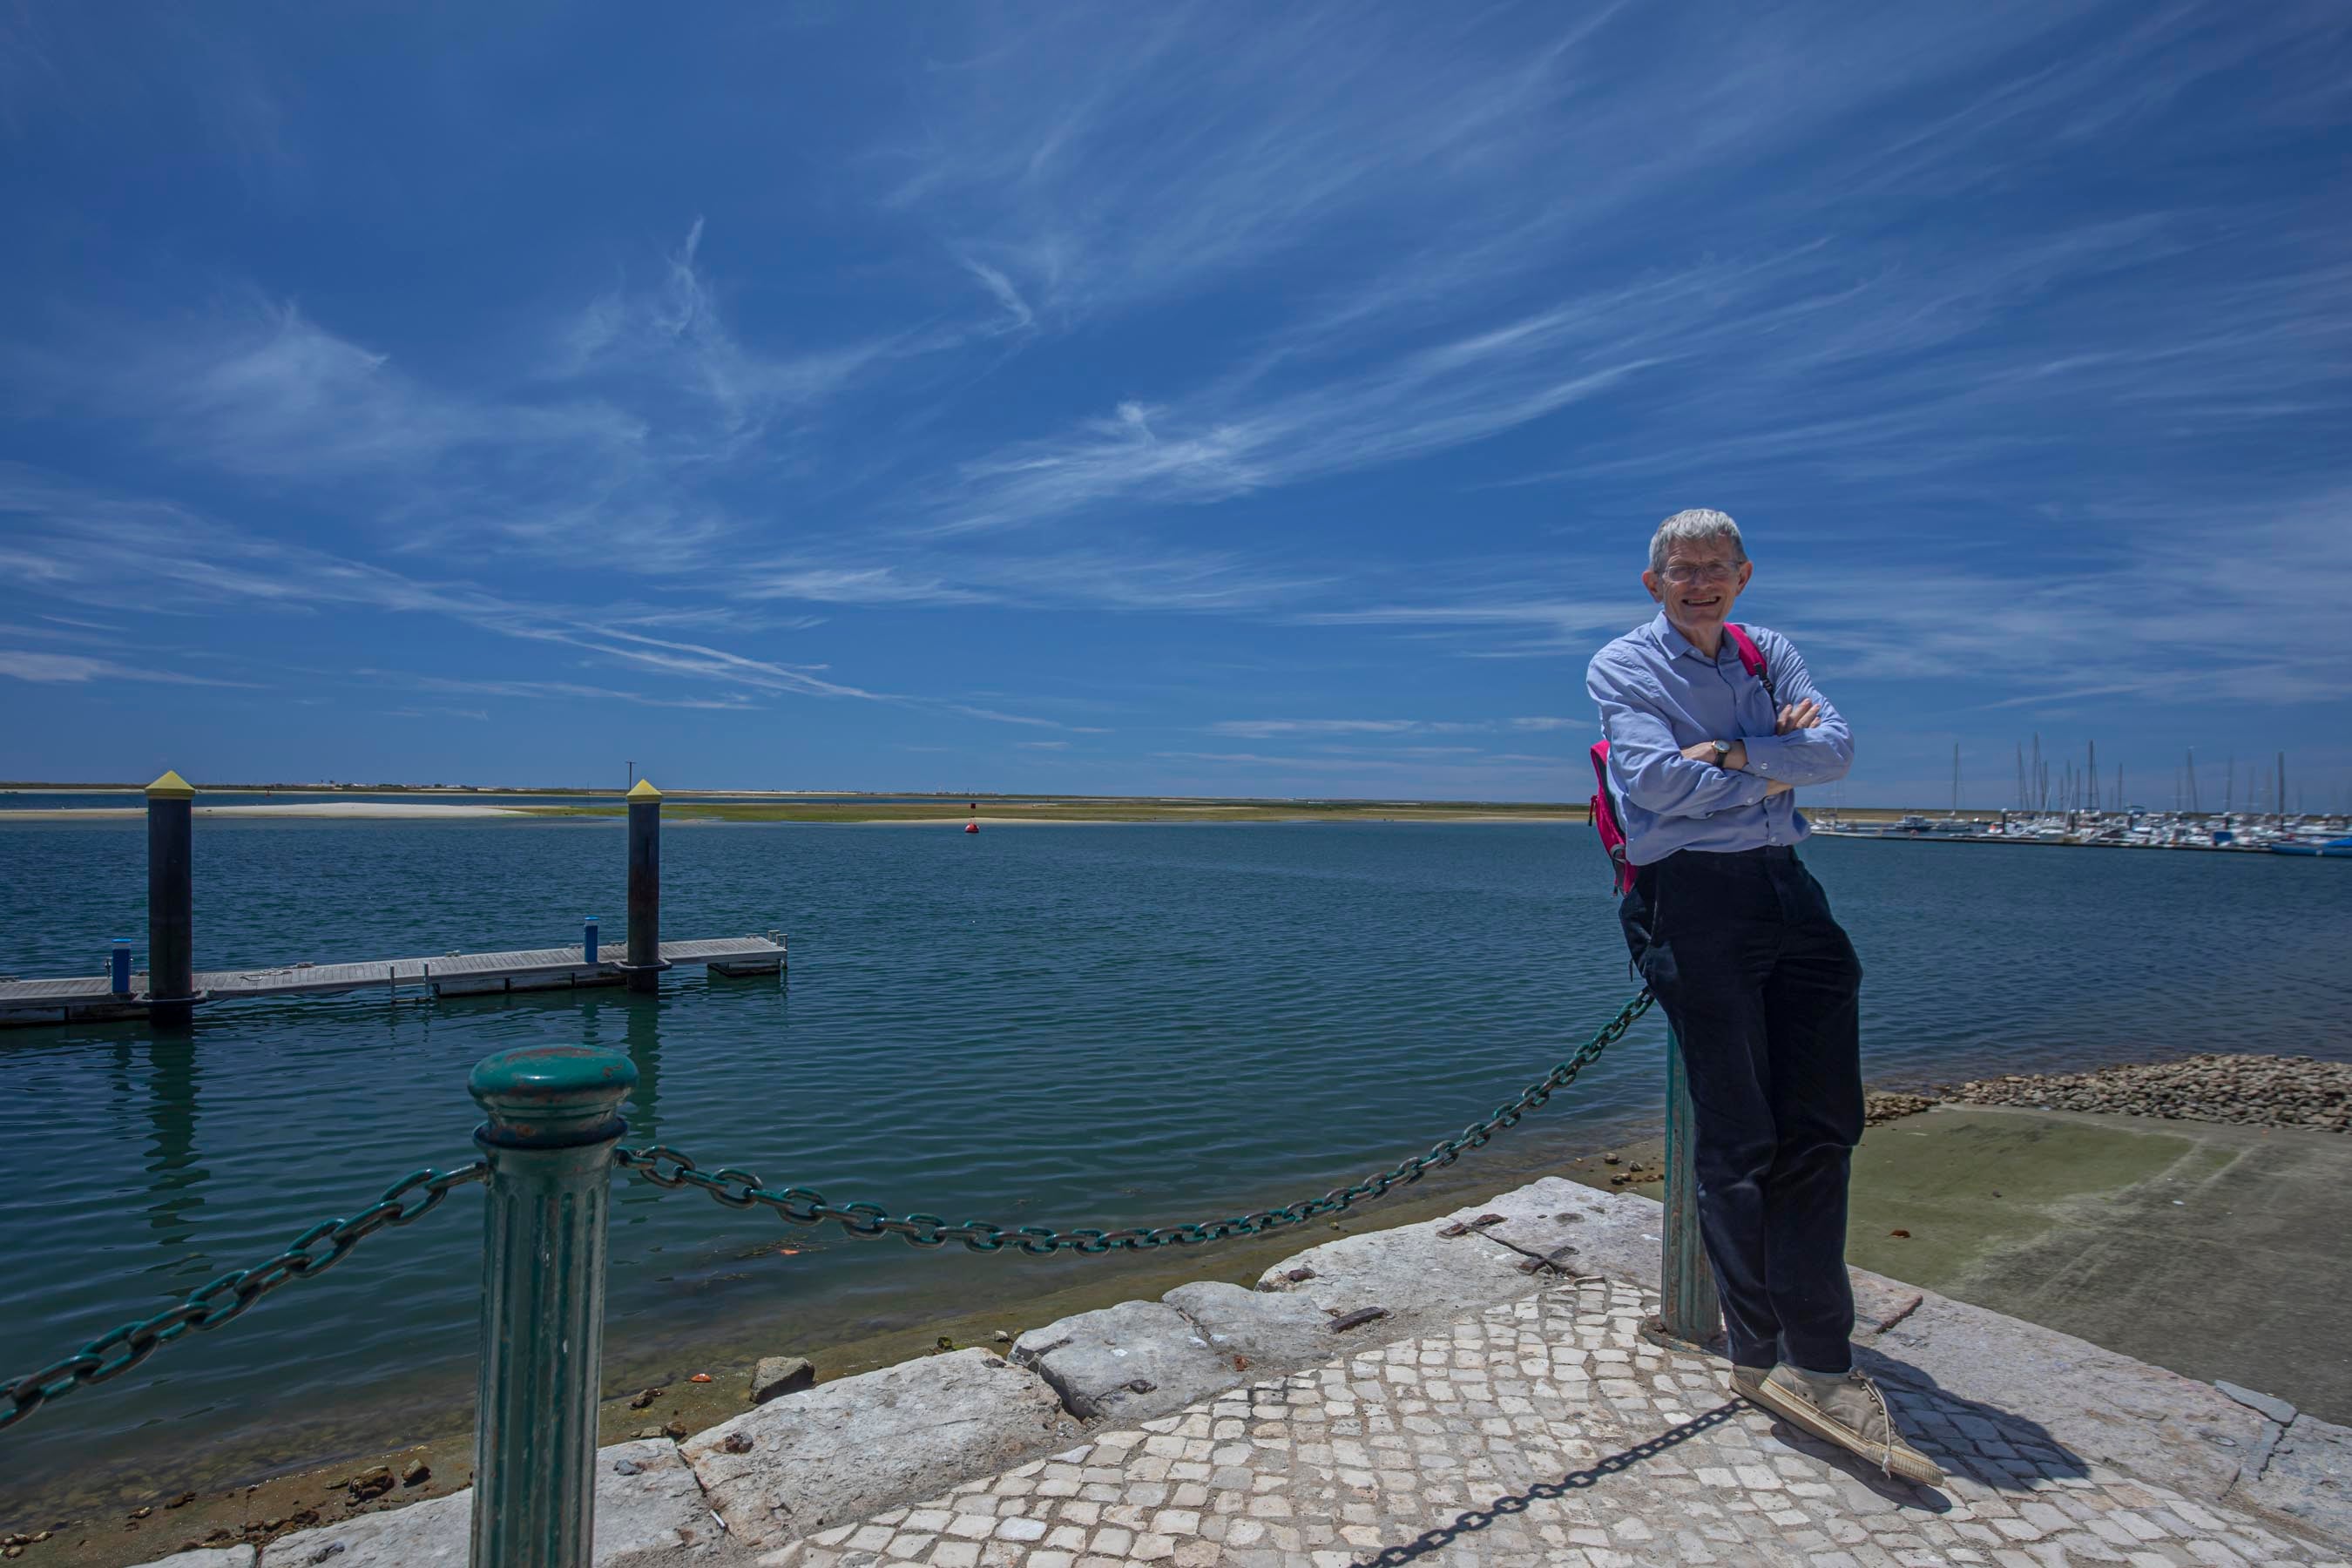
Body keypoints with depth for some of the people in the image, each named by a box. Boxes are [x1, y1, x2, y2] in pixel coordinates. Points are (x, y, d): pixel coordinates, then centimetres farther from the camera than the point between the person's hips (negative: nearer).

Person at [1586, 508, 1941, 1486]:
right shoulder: (1621, 666, 2)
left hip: (1785, 888, 6)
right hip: (1691, 898, -6)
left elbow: (1836, 749, 3)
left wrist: (1736, 754, -12)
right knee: (1738, 1141, -2)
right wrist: (1773, 767, -3)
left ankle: (1813, 1363, 8)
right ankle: (1761, 1358, 11)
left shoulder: (1768, 653, 18)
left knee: (1821, 1124, 1)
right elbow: (1656, 780, -13)